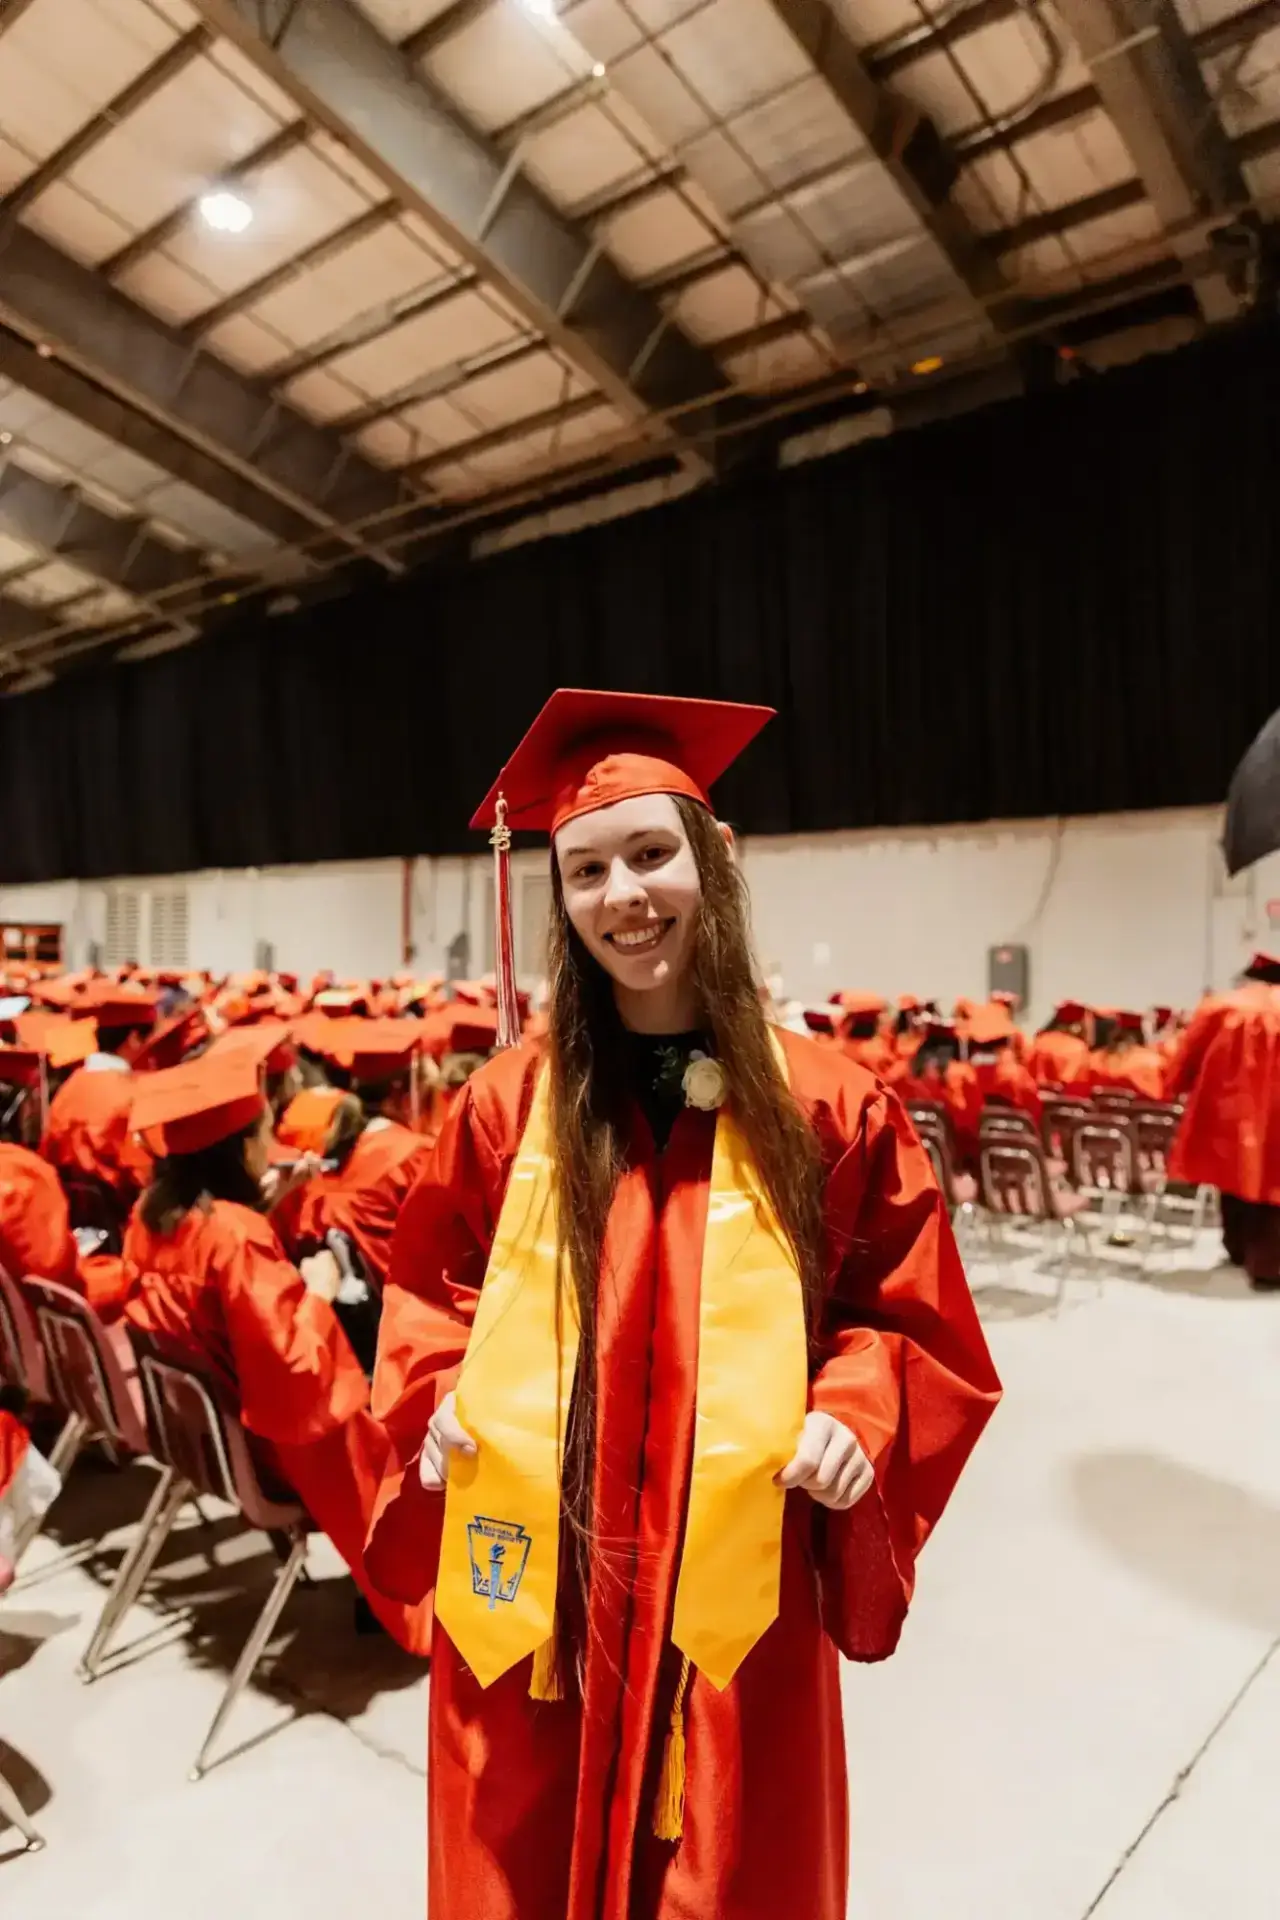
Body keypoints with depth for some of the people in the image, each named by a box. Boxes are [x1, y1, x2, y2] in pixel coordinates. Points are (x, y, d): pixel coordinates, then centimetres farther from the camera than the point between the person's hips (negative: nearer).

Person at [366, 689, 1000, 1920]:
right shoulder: (507, 1104, -6)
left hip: (732, 1580, 0)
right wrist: (445, 1393, -10)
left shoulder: (828, 1106, -9)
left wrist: (854, 1410, -16)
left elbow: (909, 1314, 1)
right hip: (536, 1574, 1)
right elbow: (430, 1286, 7)